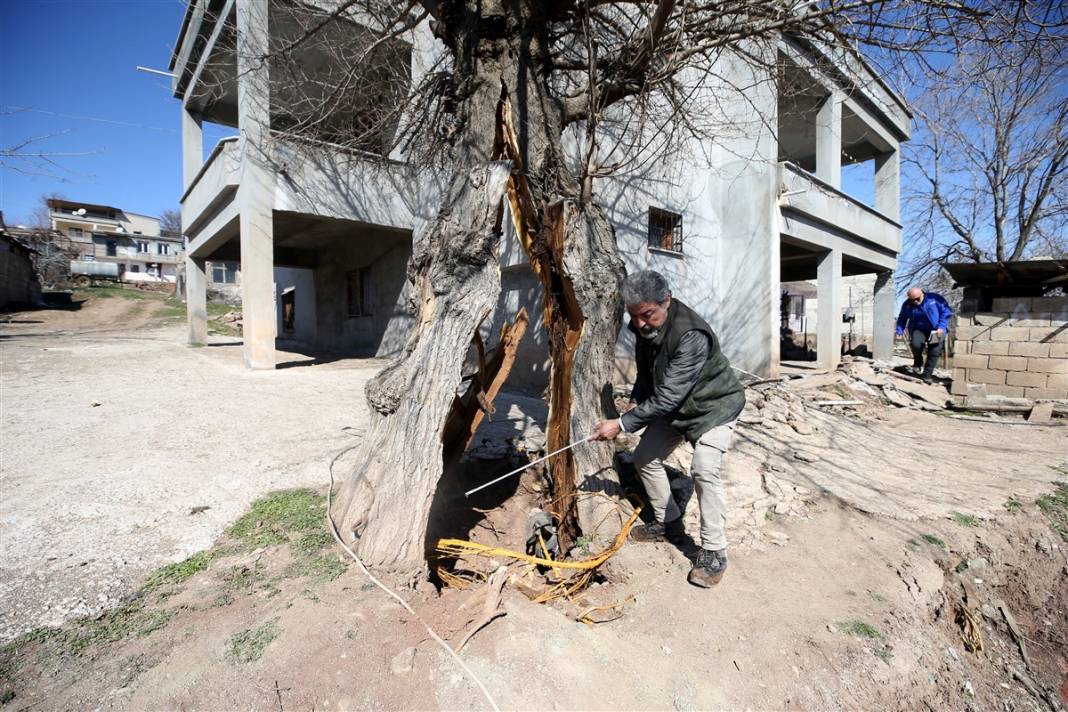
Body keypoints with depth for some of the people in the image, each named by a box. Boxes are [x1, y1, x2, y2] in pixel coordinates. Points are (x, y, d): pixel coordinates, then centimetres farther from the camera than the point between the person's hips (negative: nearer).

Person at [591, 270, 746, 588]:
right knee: (644, 457, 8)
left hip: (713, 407, -8)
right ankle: (669, 523, 27)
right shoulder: (643, 328, -11)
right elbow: (646, 372, 8)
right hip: (672, 407, 8)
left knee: (704, 470, -25)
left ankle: (714, 552, -7)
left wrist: (622, 424, -34)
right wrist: (636, 401, -5)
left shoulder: (691, 335, -37)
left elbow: (667, 397, -37)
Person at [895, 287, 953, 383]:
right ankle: (918, 362, 4)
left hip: (936, 330, -1)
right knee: (915, 344, -27)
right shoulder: (907, 305, -6)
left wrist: (941, 327, -16)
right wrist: (899, 331, -6)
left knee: (934, 352, -6)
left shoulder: (934, 298, -13)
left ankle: (927, 374, 8)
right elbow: (902, 318, 8)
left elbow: (946, 311, -8)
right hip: (919, 330, 1)